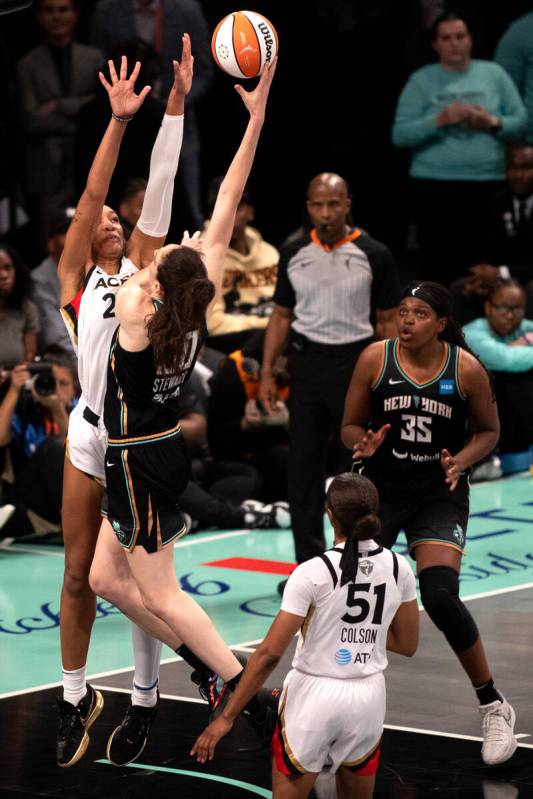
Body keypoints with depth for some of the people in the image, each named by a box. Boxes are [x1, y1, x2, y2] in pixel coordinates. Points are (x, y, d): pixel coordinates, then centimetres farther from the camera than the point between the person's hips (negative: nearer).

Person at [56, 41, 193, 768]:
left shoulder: (142, 267, 11)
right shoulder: (74, 277, 5)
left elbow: (159, 190, 4)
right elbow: (90, 196, -6)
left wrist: (177, 103, -2)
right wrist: (118, 120, -15)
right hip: (92, 434, -2)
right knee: (80, 572, 4)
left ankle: (145, 698, 16)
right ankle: (76, 697, 17)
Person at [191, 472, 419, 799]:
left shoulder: (313, 573, -16)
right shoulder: (398, 568, -3)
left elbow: (269, 653, -16)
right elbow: (407, 644, 9)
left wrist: (227, 717, -10)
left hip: (315, 695, -4)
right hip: (369, 698, 4)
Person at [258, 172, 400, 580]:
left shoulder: (374, 255, -4)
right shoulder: (295, 254, 5)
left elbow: (388, 320, 0)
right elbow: (281, 315, 11)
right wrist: (267, 372, 5)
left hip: (355, 362, -3)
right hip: (306, 363, 3)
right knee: (303, 465, 3)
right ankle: (310, 565, 12)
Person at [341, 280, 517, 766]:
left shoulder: (467, 369, -10)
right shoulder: (375, 359, -8)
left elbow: (489, 431, 4)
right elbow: (350, 425, 2)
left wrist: (461, 462, -15)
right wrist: (363, 444, -21)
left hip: (440, 495, -2)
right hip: (381, 489, 2)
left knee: (441, 599, -18)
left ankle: (494, 707, -1)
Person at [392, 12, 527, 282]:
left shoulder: (494, 74, 10)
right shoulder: (421, 81, 6)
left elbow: (521, 121, 9)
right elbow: (400, 135, -1)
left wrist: (493, 123, -11)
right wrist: (439, 120, -15)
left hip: (489, 185, 1)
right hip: (436, 187, -1)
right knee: (441, 269, -6)